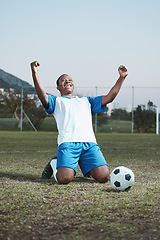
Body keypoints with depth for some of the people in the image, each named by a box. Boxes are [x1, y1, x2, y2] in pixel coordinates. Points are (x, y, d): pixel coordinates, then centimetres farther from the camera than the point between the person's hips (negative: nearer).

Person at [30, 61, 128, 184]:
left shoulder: (86, 101, 34)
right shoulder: (56, 101, 22)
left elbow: (109, 98, 26)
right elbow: (43, 97, -1)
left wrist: (122, 77, 18)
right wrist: (35, 75, -16)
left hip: (90, 143, 3)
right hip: (68, 143, -3)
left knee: (104, 177, -18)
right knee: (64, 178, -26)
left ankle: (88, 169, 16)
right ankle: (55, 165, 10)